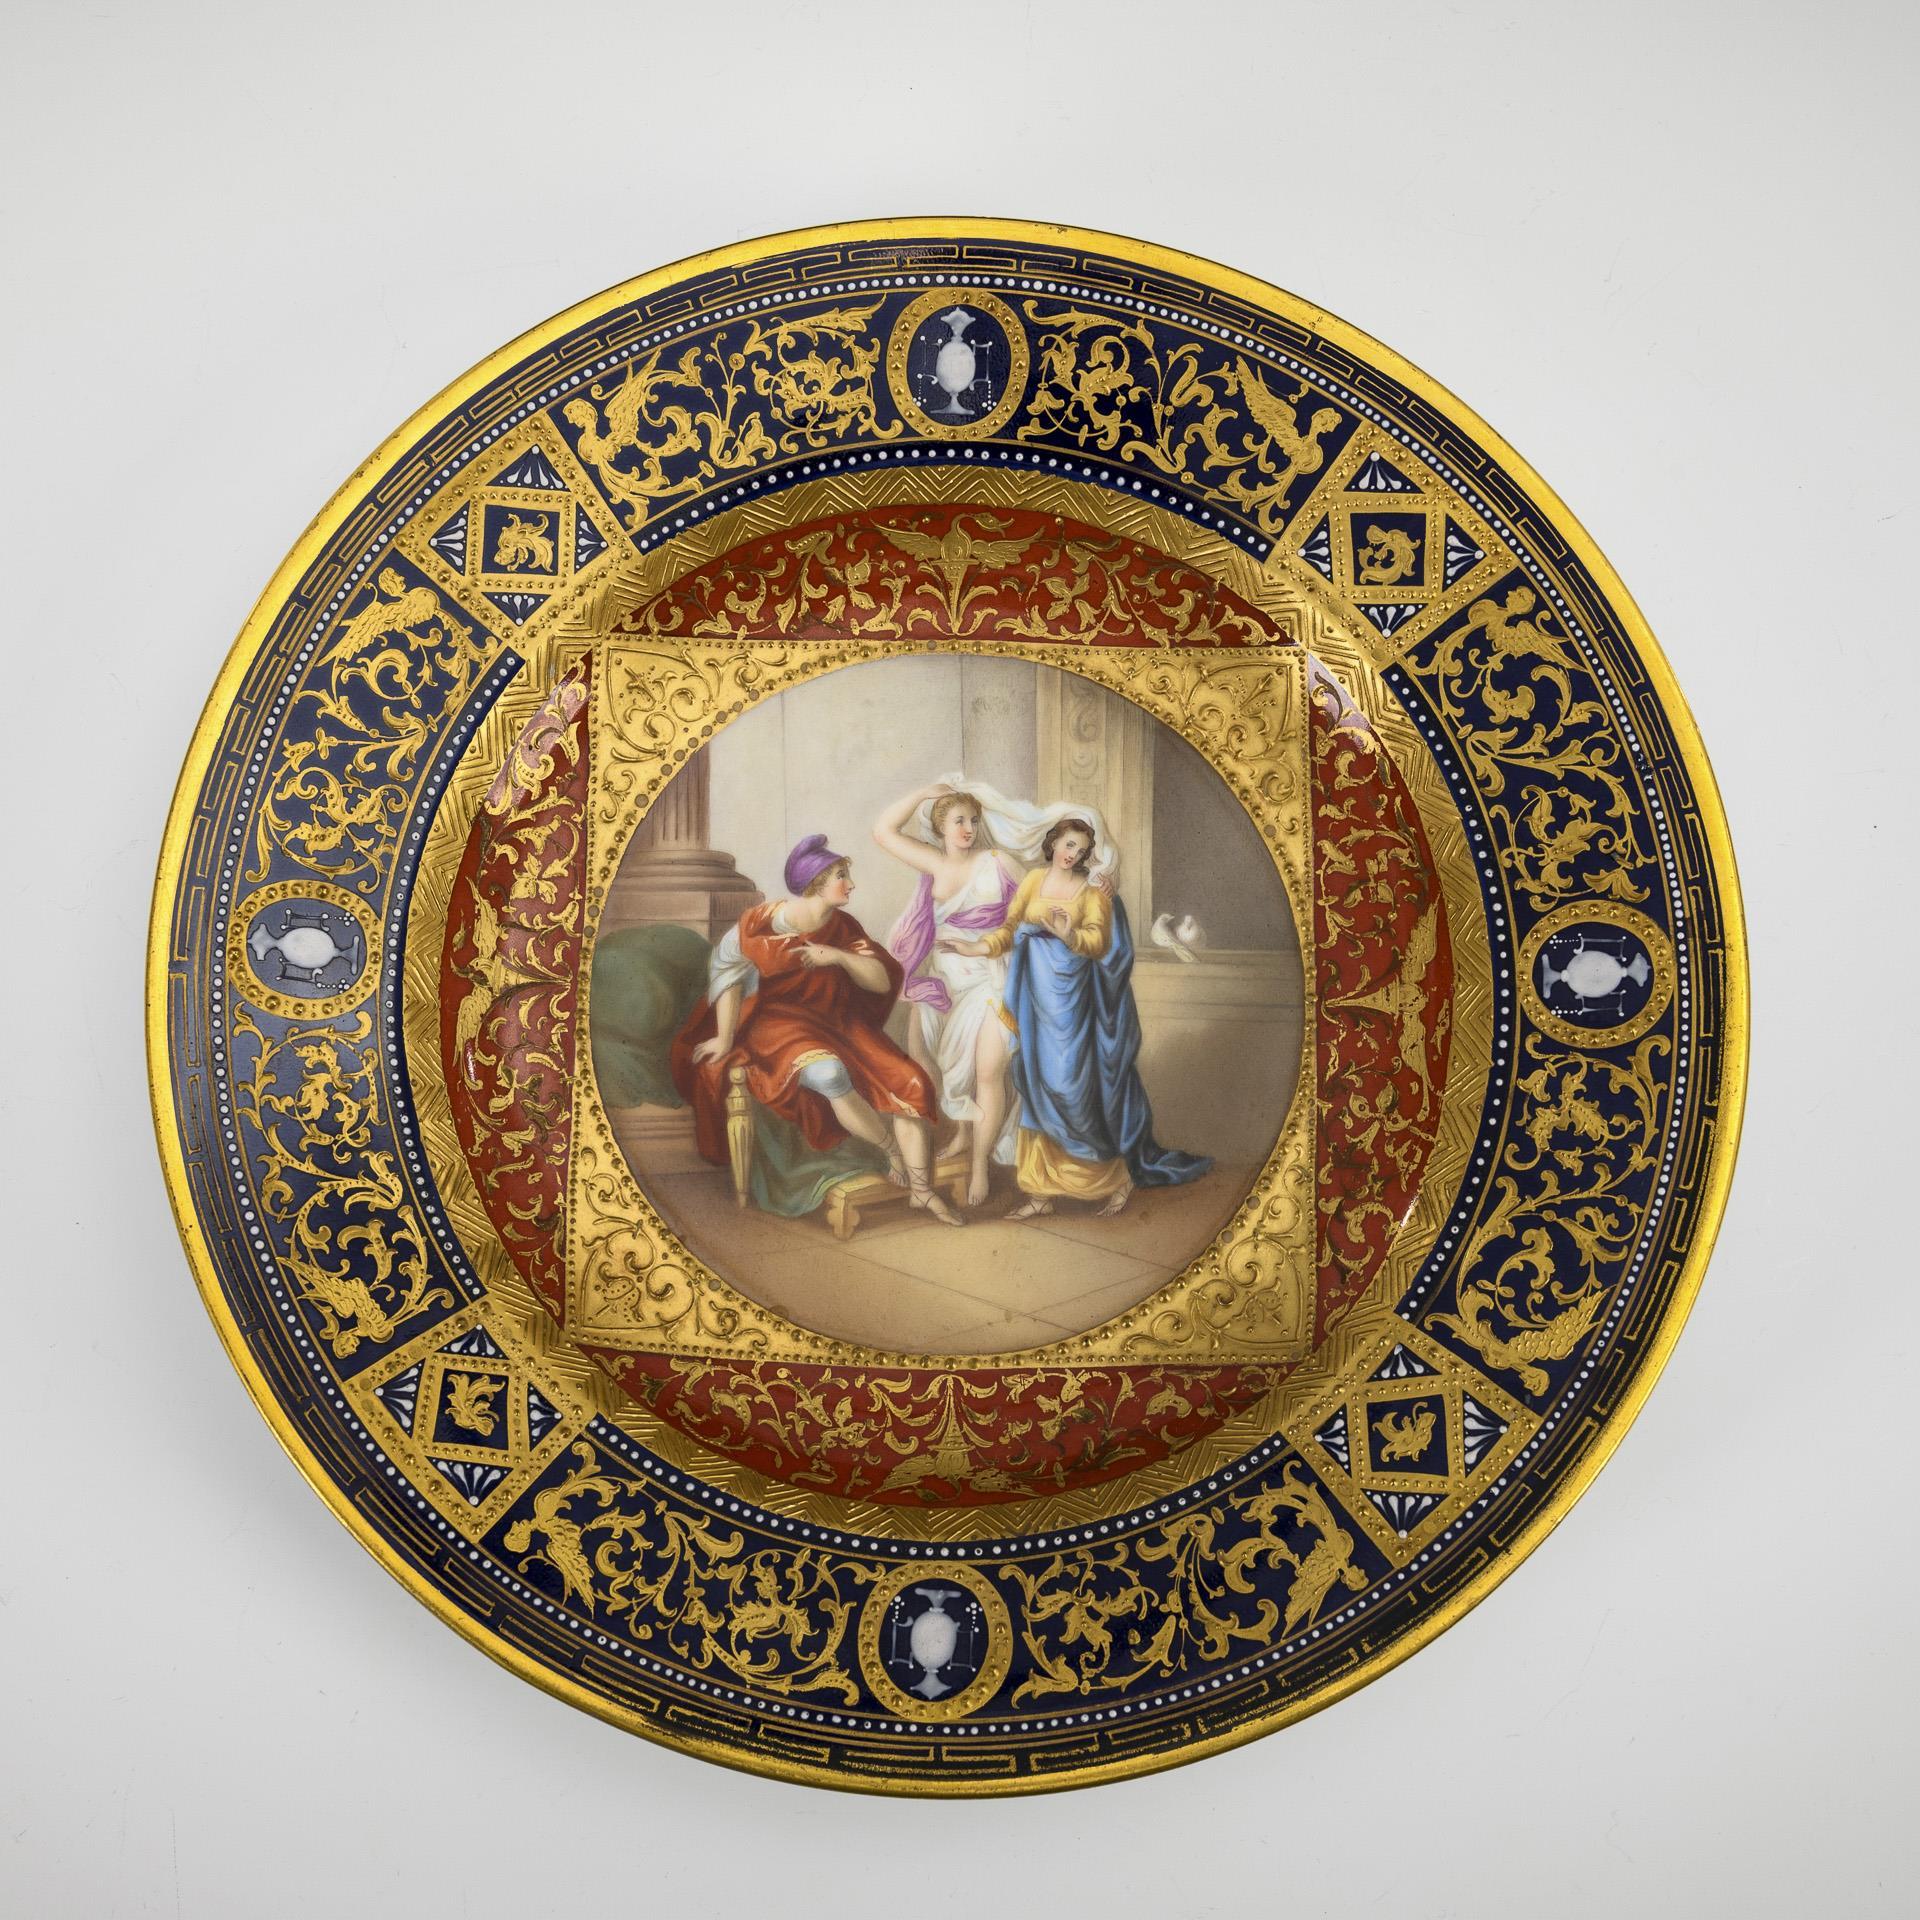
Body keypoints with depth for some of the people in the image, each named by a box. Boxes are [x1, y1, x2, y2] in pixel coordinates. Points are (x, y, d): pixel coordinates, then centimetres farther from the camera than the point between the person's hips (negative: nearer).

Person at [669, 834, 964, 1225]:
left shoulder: (843, 927, 2)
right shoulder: (764, 921, -13)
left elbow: (882, 981, -1)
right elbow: (728, 973, -10)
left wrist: (840, 956, -18)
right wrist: (725, 1040, -10)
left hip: (837, 1024, 6)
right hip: (779, 1023, -6)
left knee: (909, 1083, -14)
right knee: (829, 1073, -38)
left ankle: (921, 1190, -8)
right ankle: (894, 1153, -15)